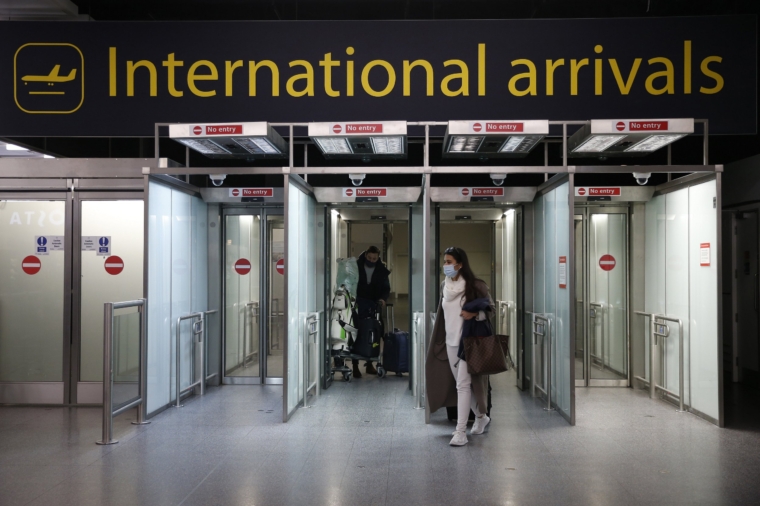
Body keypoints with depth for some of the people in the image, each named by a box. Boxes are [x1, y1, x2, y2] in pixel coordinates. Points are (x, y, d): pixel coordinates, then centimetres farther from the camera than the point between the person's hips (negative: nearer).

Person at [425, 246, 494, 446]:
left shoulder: (476, 286, -10)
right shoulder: (444, 286, 8)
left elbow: (490, 308, -2)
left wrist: (474, 314, -21)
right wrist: (438, 341, 15)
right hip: (450, 342, 6)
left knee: (463, 385, -8)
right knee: (461, 384, 15)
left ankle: (460, 431, -4)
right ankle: (481, 417, 35)